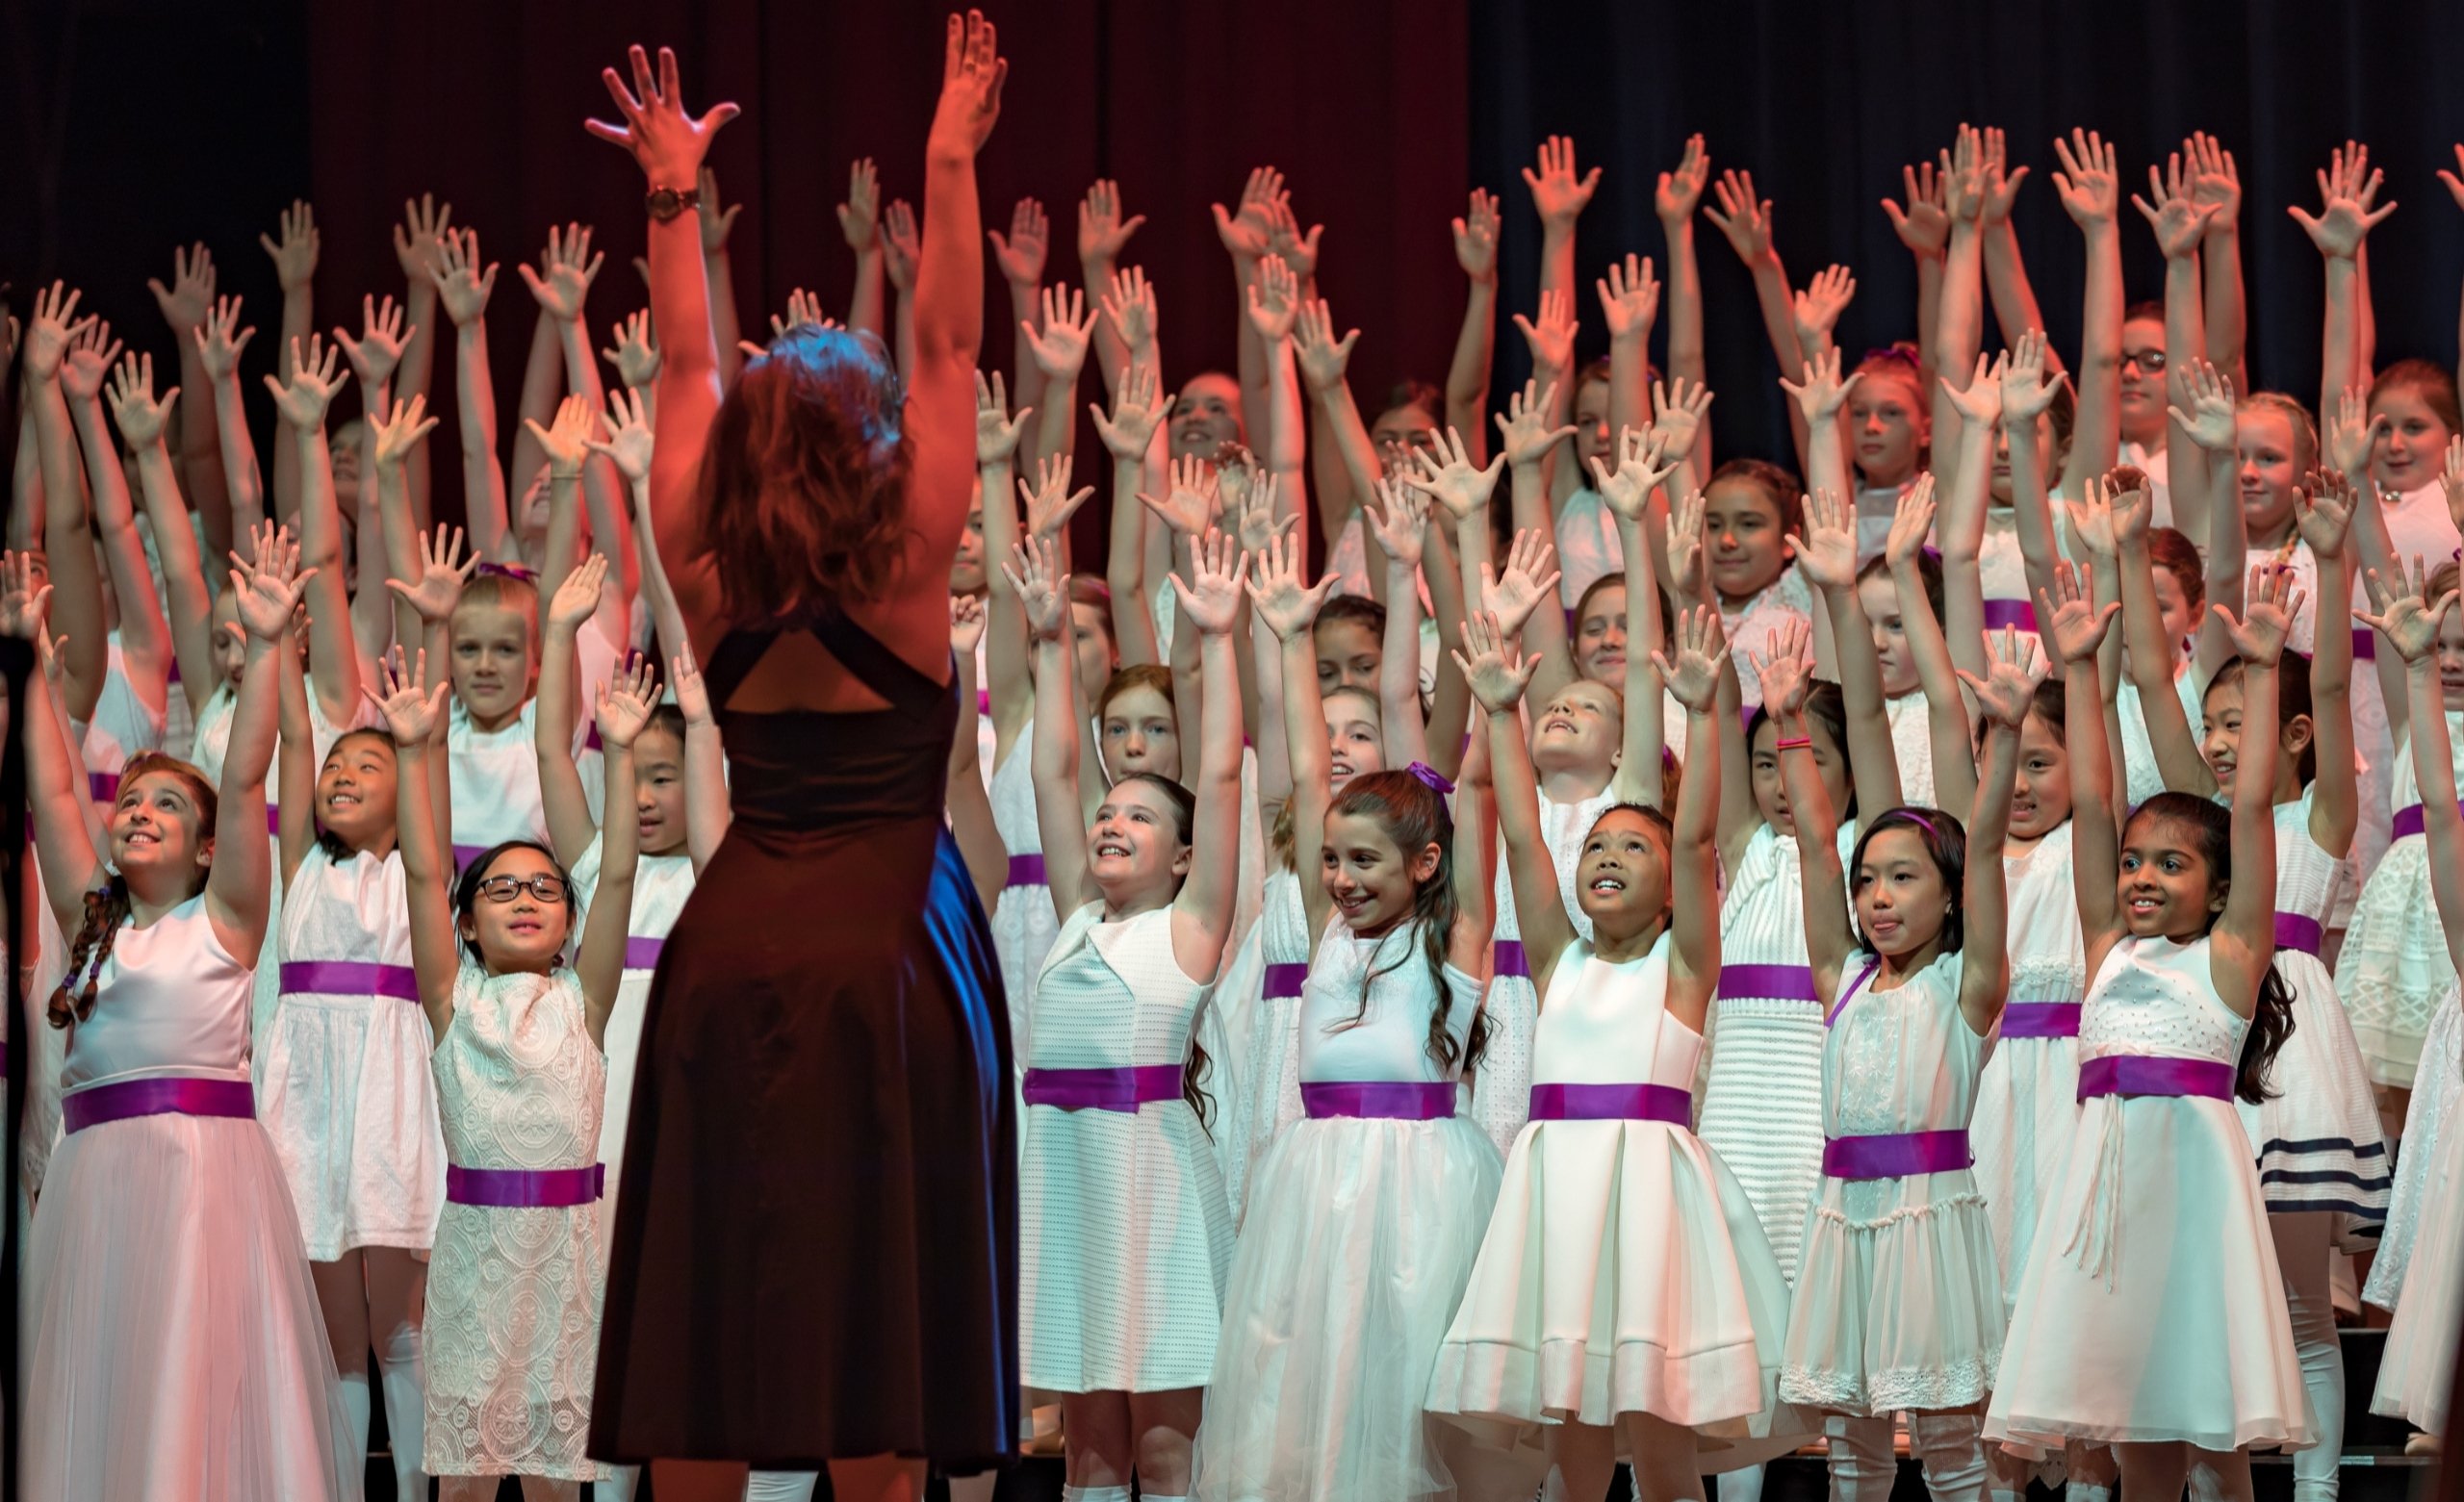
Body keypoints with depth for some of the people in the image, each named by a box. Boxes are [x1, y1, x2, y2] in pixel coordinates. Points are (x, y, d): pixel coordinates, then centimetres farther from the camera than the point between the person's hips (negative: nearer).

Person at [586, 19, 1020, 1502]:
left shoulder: (709, 582, 2)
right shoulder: (907, 572, -6)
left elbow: (689, 373, 12)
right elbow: (949, 349, -3)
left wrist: (675, 192, 18)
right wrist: (950, 163, 0)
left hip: (728, 953, 4)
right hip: (881, 954, -3)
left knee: (711, 1310, 4)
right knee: (871, 1318, -3)